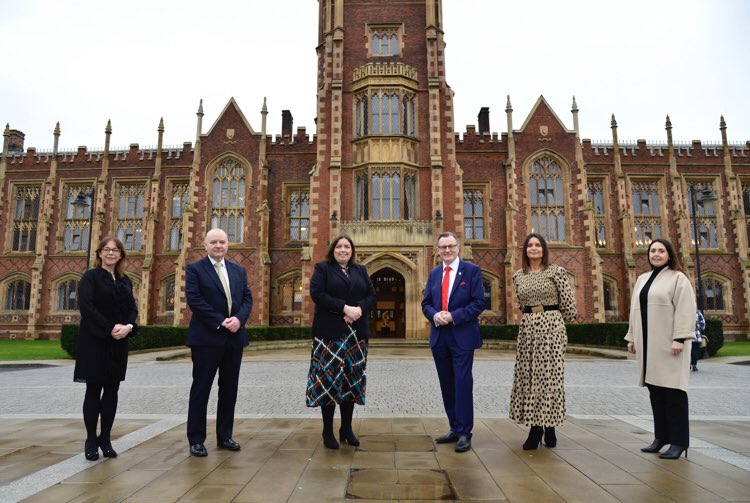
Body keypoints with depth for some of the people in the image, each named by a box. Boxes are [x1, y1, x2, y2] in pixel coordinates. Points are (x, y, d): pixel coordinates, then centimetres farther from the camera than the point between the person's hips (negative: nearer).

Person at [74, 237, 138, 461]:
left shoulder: (125, 280, 12)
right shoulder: (91, 276, -2)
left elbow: (133, 308, 7)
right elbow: (86, 307, -13)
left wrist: (128, 327, -14)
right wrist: (110, 328, -19)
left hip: (118, 343, 4)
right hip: (94, 341, -4)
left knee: (112, 390, 6)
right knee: (94, 390, 2)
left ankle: (105, 438, 16)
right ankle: (91, 440, 13)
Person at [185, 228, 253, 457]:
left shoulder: (239, 270, 13)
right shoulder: (194, 269, -1)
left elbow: (247, 298, 8)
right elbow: (194, 300, -11)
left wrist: (239, 319, -12)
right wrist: (220, 322, -16)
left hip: (234, 337, 5)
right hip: (207, 338, -5)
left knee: (229, 389, 11)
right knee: (201, 389, 4)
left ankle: (224, 436, 24)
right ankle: (196, 440, 16)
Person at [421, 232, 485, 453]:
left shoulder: (472, 270, -3)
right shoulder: (434, 274, 12)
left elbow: (479, 302, -9)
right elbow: (426, 303, 11)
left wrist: (453, 316, -17)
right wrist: (434, 315, -10)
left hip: (462, 335, -5)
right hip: (439, 337, 5)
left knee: (462, 383, -3)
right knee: (447, 384, 11)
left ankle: (464, 433, 7)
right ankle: (455, 428, 24)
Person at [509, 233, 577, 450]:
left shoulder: (556, 272, -3)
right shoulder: (518, 276, 9)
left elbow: (569, 306, -2)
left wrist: (549, 319, 7)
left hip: (551, 327, -4)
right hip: (527, 329, 4)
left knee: (549, 375, -1)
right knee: (528, 375, 3)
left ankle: (548, 427, 12)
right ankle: (536, 427, 12)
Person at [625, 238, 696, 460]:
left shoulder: (678, 278, -2)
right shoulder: (642, 279, 17)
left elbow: (684, 310, -11)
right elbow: (635, 310, 18)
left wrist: (679, 338, -19)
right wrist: (632, 337, 15)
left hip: (669, 344, -6)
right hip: (648, 344, 6)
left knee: (673, 390, -4)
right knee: (655, 390, 9)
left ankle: (678, 441, 3)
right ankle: (661, 437, 17)